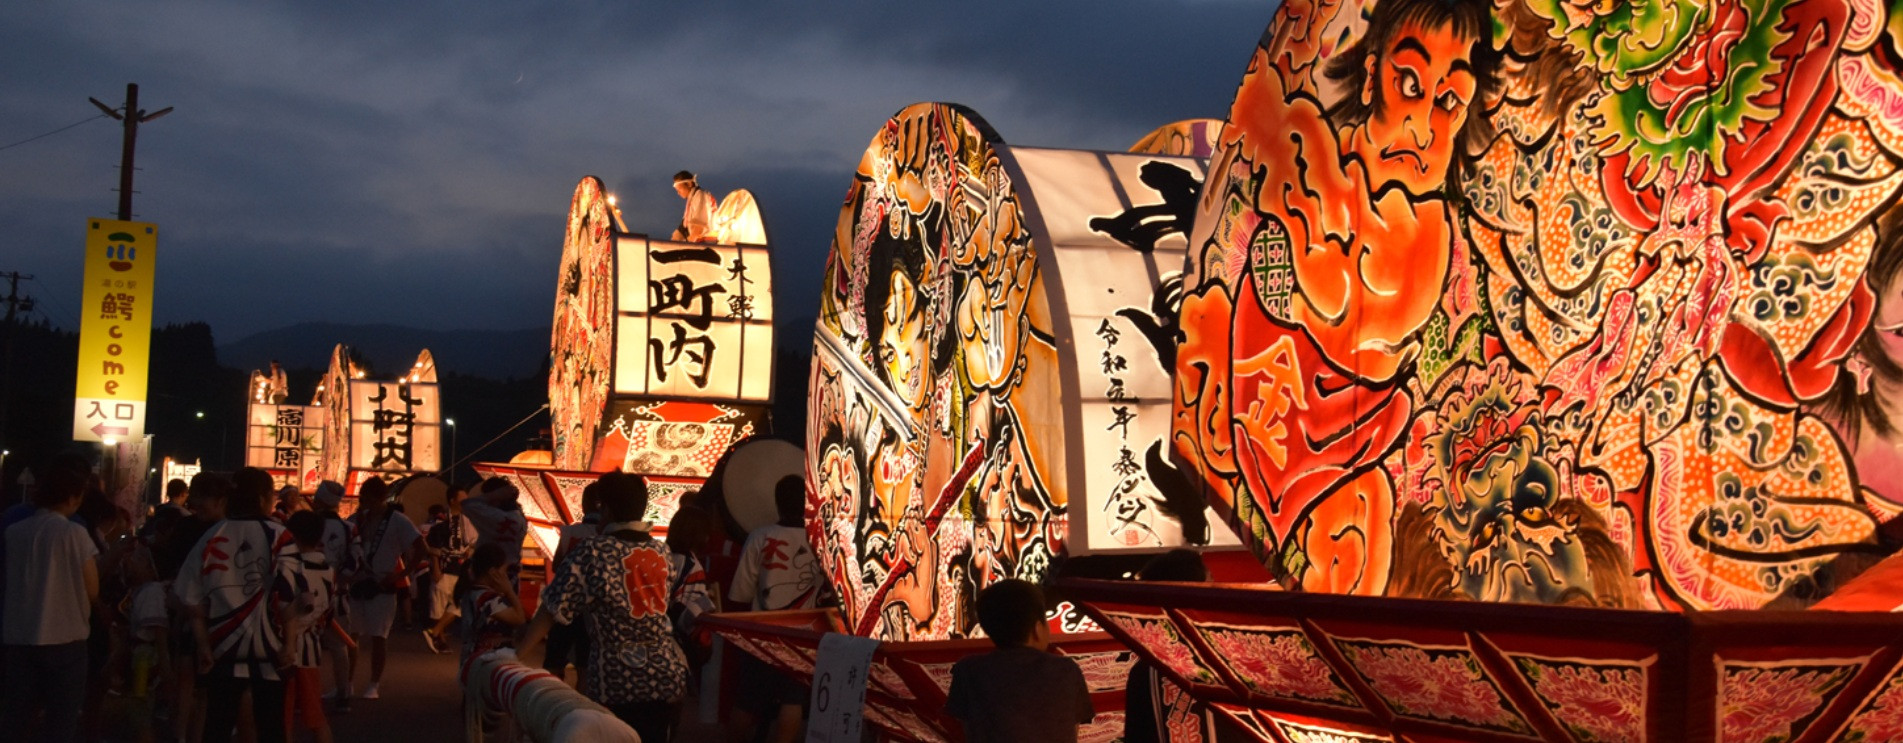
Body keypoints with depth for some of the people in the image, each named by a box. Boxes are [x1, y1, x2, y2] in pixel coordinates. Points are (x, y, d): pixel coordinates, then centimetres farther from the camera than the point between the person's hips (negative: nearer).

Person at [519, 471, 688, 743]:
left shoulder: (593, 552, -6)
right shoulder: (662, 552, 10)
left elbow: (552, 611, -7)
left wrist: (516, 654, -2)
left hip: (618, 680, -4)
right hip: (666, 676, 4)